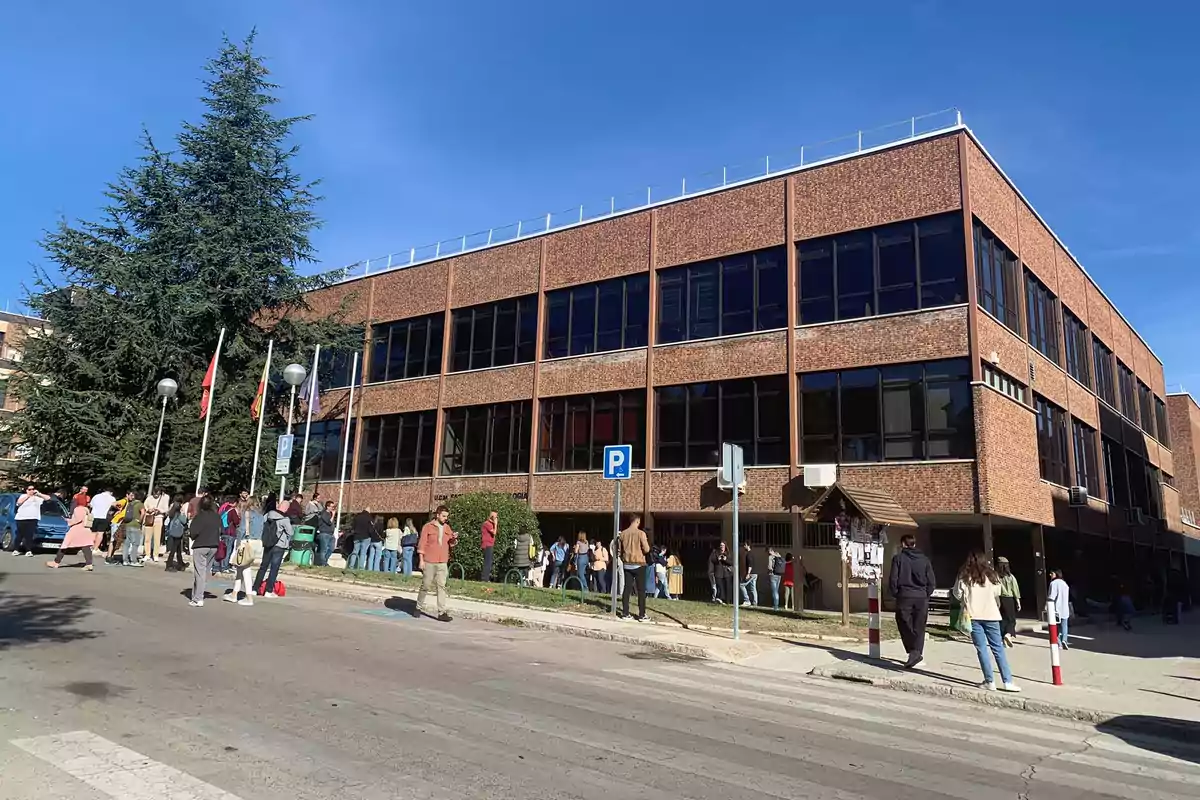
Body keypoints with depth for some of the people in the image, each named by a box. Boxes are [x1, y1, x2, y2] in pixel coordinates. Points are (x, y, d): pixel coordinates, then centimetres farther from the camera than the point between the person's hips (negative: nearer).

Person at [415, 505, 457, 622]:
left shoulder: (447, 528, 10)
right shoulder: (428, 526, -3)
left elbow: (451, 544, 14)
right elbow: (422, 544, -4)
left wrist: (454, 539, -8)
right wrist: (421, 560, -8)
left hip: (443, 563, 3)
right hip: (429, 562, -3)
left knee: (441, 586, -3)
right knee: (425, 586, 6)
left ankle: (442, 613, -5)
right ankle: (418, 607, 26)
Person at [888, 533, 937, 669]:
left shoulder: (898, 558, -3)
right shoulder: (924, 559, 6)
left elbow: (893, 580, -6)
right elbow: (932, 582, 4)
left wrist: (895, 594, 8)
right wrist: (926, 594, 16)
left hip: (904, 597, -3)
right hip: (922, 599, 3)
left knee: (906, 627, 7)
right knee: (919, 628, 9)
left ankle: (914, 653, -5)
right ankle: (916, 653, 4)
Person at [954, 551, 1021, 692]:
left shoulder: (964, 575, -1)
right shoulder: (991, 574, 5)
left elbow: (957, 594, -2)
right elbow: (997, 595, 8)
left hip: (974, 615, -2)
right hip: (991, 614, 2)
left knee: (981, 649, 2)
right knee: (998, 648, 7)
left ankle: (990, 681, 0)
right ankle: (1007, 681, 4)